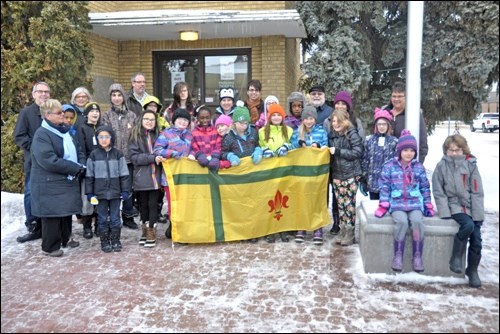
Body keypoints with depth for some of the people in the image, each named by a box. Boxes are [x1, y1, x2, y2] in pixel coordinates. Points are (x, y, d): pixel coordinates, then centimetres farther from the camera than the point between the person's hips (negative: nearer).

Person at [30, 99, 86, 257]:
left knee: (67, 212, 17)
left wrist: (81, 166, -6)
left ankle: (65, 239, 33)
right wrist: (75, 168, -22)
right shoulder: (42, 135, -17)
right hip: (50, 184, -8)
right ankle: (50, 247, 14)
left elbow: (78, 151, 16)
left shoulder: (65, 131, 11)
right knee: (53, 214, 1)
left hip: (68, 181, 8)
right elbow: (49, 161, -26)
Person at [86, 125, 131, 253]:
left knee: (115, 218, 7)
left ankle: (115, 241, 19)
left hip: (115, 192, 0)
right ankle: (105, 242, 19)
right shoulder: (93, 155, 1)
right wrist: (89, 192, 1)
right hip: (100, 193, 0)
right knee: (102, 219, 8)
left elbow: (124, 174, 1)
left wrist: (125, 190, -2)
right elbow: (89, 175, 4)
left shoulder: (118, 154, 0)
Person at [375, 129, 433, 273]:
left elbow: (425, 187, 15)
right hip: (397, 203, -1)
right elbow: (384, 187, 2)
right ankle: (398, 255, -17)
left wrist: (428, 205, 11)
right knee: (402, 221, -31)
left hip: (415, 203, 2)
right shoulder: (390, 166, 2)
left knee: (417, 221, -29)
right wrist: (383, 206, -3)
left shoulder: (419, 167, 9)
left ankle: (417, 255, -15)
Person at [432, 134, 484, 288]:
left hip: (471, 206, 2)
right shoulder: (441, 166, -2)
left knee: (476, 240, -3)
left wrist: (478, 214, -8)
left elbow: (477, 192, -2)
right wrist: (445, 212, -11)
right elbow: (438, 192, -1)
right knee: (468, 225, -30)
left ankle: (472, 270, 20)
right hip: (454, 205, -2)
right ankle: (456, 257, -12)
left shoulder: (471, 165, -1)